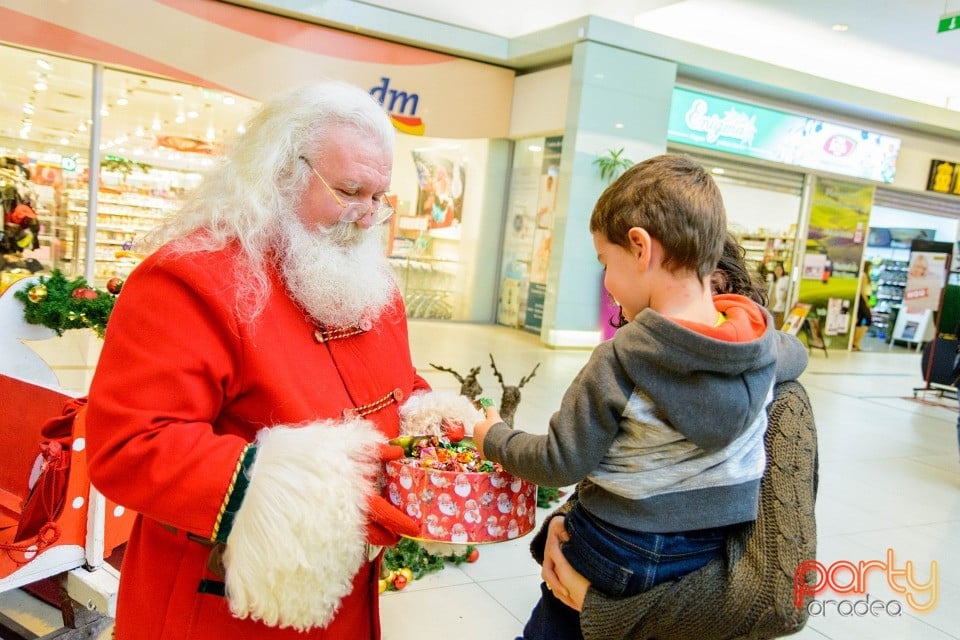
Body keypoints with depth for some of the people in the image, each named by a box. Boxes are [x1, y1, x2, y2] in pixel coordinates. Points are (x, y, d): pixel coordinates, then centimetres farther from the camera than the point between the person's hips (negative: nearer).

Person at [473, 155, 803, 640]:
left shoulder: (621, 359, -28)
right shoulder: (766, 344, -12)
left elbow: (562, 464, -20)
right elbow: (796, 355, 13)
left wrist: (495, 438, -2)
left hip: (619, 553, -5)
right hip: (712, 553, 5)